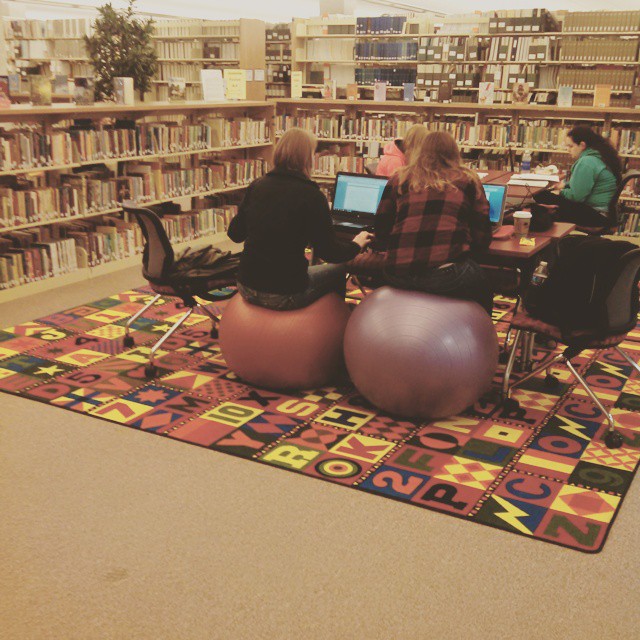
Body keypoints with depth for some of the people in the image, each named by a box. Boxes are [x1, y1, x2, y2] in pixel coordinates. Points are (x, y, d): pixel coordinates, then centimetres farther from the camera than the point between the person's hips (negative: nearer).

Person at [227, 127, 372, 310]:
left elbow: (235, 234, 10)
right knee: (337, 271, 23)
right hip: (284, 295, -6)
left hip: (246, 287, 6)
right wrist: (356, 244, 10)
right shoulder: (311, 195, -14)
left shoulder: (256, 186, 1)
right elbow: (328, 251, -9)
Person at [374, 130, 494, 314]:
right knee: (483, 290, 32)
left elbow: (381, 234, 17)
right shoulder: (467, 180, 12)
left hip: (397, 276, 3)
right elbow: (482, 239, 9)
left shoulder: (399, 179, 16)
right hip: (446, 274, -3)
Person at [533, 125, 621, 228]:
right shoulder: (599, 157, 13)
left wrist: (561, 192, -3)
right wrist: (565, 185, 11)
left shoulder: (587, 162, -19)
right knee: (541, 196, 10)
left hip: (594, 216, -10)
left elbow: (576, 196, -22)